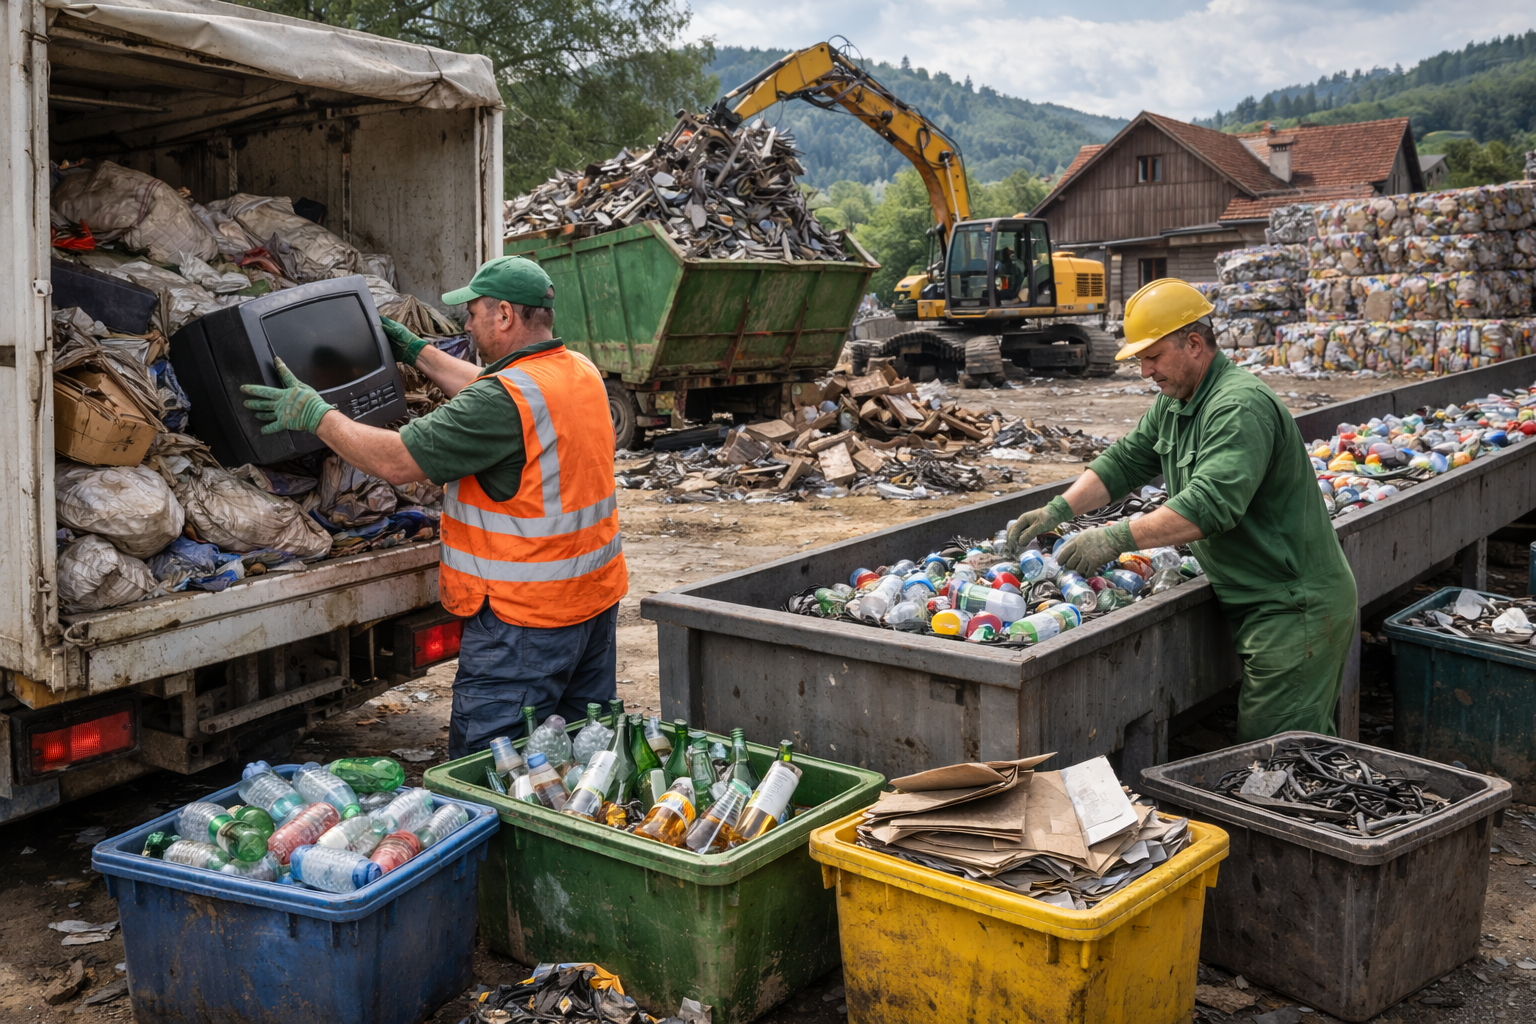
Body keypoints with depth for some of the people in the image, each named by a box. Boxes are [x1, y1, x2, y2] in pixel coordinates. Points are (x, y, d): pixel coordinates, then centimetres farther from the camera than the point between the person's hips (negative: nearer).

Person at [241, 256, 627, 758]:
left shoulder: (506, 398, -22)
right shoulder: (582, 371, 6)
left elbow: (396, 460, -18)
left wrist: (316, 413, -6)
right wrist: (418, 352, 30)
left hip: (527, 617, -9)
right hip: (598, 596, 9)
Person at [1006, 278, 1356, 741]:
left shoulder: (1241, 408, -23)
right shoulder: (1174, 403, 10)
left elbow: (1211, 504, -34)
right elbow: (1124, 460, 15)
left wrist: (1117, 538, -35)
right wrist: (1058, 509, 3)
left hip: (1297, 608, -10)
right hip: (1258, 604, 10)